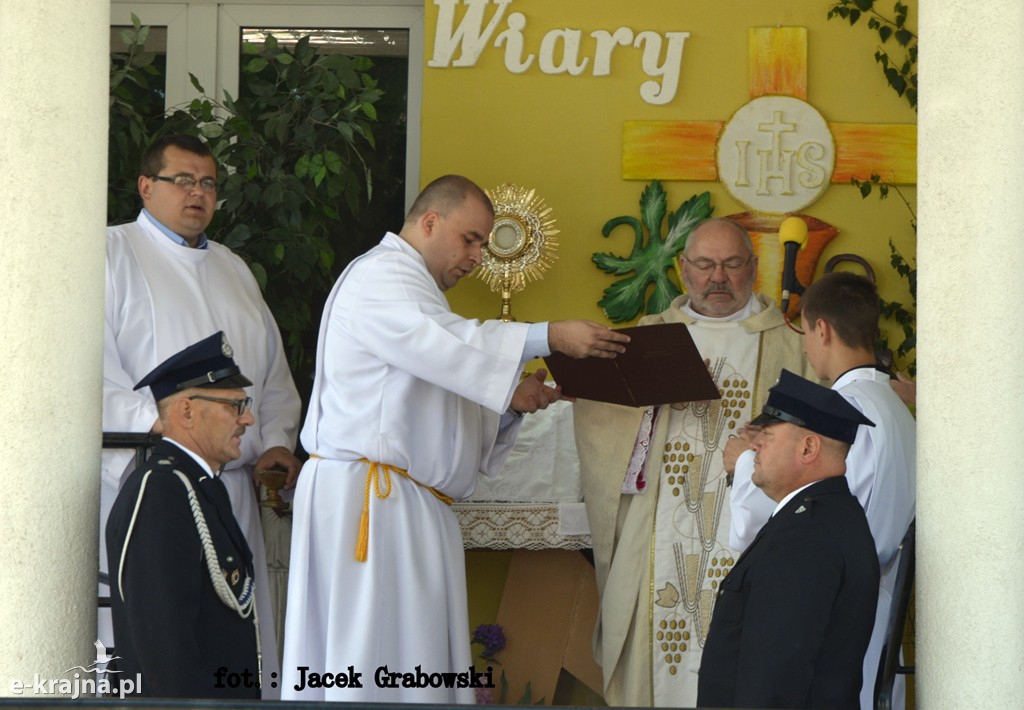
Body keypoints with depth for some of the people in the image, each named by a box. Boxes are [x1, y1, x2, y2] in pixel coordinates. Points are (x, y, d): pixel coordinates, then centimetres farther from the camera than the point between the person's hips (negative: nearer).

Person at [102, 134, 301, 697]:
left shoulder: (233, 270, 25)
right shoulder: (114, 253, 4)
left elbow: (273, 369, 28)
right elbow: (94, 364, -8)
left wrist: (277, 440, 11)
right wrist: (152, 421, -20)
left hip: (233, 486, 6)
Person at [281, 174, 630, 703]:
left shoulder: (412, 288, 27)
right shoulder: (380, 276, -8)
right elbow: (445, 343, -26)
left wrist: (509, 402, 5)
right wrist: (549, 337, -29)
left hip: (406, 503, 10)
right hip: (368, 498, -10)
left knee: (419, 667, 6)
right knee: (378, 658, -10)